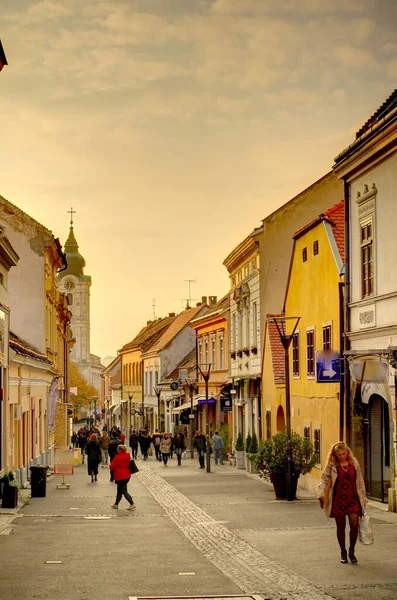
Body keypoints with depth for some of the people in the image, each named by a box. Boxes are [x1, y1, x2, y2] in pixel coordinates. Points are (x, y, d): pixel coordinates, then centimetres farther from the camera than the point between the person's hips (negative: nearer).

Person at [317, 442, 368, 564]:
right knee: (341, 526, 6)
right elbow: (324, 480, -2)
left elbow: (360, 481, 11)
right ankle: (343, 553, 21)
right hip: (338, 500, -1)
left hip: (353, 499, 1)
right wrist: (321, 495, -15)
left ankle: (351, 551, 9)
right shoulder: (332, 465, -2)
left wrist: (363, 498, 12)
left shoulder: (354, 463, 5)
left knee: (354, 524, -9)